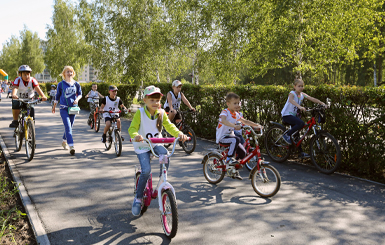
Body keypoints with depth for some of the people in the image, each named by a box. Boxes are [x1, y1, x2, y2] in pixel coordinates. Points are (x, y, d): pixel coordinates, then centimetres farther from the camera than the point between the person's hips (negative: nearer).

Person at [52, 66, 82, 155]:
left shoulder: (76, 84, 5)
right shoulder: (61, 84, 1)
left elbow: (80, 94, 14)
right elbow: (57, 96, 11)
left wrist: (77, 99, -9)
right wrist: (54, 106, 19)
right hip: (64, 108, -3)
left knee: (69, 127, 12)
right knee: (68, 126, -16)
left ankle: (64, 142, 36)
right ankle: (71, 146, -23)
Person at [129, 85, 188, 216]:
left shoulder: (161, 113, -2)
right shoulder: (140, 113, -13)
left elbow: (169, 126, -6)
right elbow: (132, 128, -17)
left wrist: (179, 133, -26)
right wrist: (136, 135, -41)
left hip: (156, 143, 3)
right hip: (142, 146, -3)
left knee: (165, 155, -29)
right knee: (146, 170, -20)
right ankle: (138, 198, 1)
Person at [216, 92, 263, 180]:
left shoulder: (236, 114, 9)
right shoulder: (225, 112, -15)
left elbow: (245, 121, 17)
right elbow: (223, 121, -37)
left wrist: (256, 125, 6)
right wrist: (234, 126, -49)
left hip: (230, 136, 8)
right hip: (222, 137, -8)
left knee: (242, 152, 0)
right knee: (236, 139, -35)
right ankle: (229, 159, -22)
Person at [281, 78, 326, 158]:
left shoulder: (302, 94, 5)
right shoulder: (292, 93, -15)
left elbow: (312, 99, -4)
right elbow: (290, 100, -38)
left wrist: (322, 103, -20)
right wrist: (300, 106, -54)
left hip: (294, 115, 7)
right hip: (287, 115, -7)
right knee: (301, 123, -30)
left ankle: (301, 153, 18)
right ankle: (287, 135, -15)